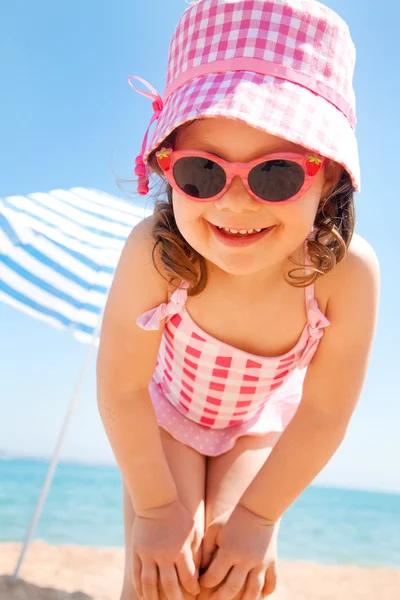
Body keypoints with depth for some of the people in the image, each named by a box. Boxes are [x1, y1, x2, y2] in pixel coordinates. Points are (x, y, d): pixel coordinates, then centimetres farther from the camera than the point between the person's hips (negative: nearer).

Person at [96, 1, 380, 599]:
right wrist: (155, 506, -14)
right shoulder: (153, 254, -38)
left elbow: (324, 415, -22)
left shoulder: (348, 273, -36)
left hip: (262, 422, 1)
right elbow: (121, 388, -24)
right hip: (165, 412, 0)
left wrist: (258, 514, -12)